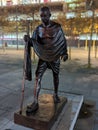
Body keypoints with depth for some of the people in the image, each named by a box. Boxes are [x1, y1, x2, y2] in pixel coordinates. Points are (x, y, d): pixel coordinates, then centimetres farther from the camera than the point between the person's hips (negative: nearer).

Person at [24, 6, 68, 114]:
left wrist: (64, 53, -4)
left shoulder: (57, 27, -5)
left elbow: (63, 41, 2)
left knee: (55, 76, 13)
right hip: (43, 57, 1)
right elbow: (34, 43, -2)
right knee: (37, 77, -10)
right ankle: (35, 103, -5)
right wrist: (28, 40, -24)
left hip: (55, 56, 0)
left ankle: (55, 95, 37)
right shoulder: (38, 29, 0)